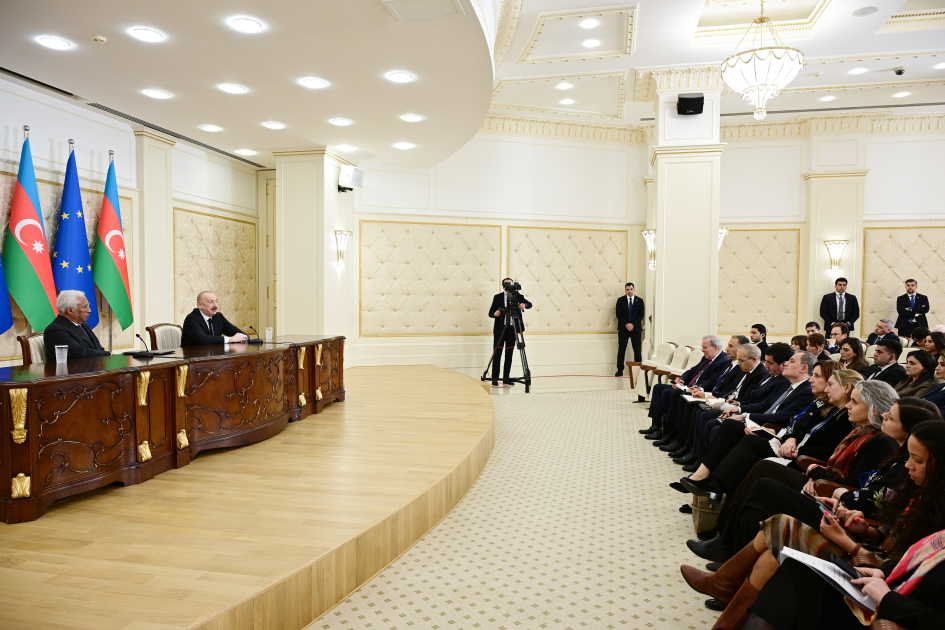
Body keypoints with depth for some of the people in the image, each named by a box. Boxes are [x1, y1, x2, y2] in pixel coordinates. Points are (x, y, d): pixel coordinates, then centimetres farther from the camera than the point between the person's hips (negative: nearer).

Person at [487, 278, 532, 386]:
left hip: (512, 328, 2)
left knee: (509, 354, 6)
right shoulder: (497, 297, 6)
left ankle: (506, 378, 13)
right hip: (500, 328, -2)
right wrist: (495, 314, -19)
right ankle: (494, 379, -2)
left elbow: (529, 304, -3)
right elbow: (490, 313, 4)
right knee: (497, 353, -4)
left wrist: (524, 304, -25)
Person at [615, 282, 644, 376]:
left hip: (636, 328, 0)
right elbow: (618, 314, -1)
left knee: (637, 350, 0)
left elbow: (641, 315, 1)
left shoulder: (639, 301, 8)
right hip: (623, 329, 0)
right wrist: (626, 324, -13)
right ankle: (620, 370, 3)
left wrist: (633, 324, -11)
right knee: (621, 350, -1)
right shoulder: (620, 300, 6)